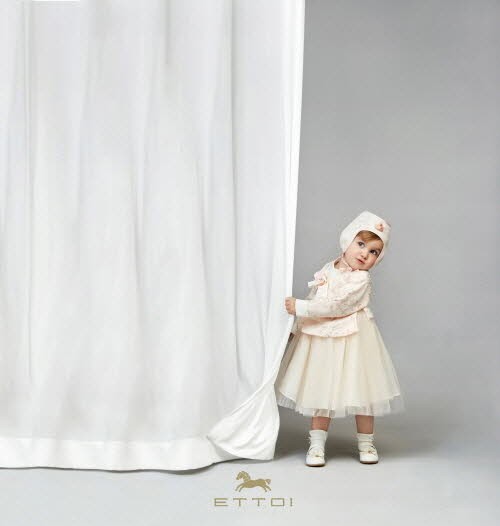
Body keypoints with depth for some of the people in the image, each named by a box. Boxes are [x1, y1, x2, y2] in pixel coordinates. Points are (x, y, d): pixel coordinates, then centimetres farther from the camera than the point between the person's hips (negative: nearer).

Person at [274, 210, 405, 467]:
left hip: (351, 341, -5)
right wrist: (295, 328, 15)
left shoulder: (360, 279, -15)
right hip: (320, 339, 5)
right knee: (321, 392, 9)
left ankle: (366, 442, 23)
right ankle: (317, 443, 17)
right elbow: (312, 299, 15)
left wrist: (299, 307, -19)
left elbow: (333, 306, -22)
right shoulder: (328, 269, 6)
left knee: (360, 391, 5)